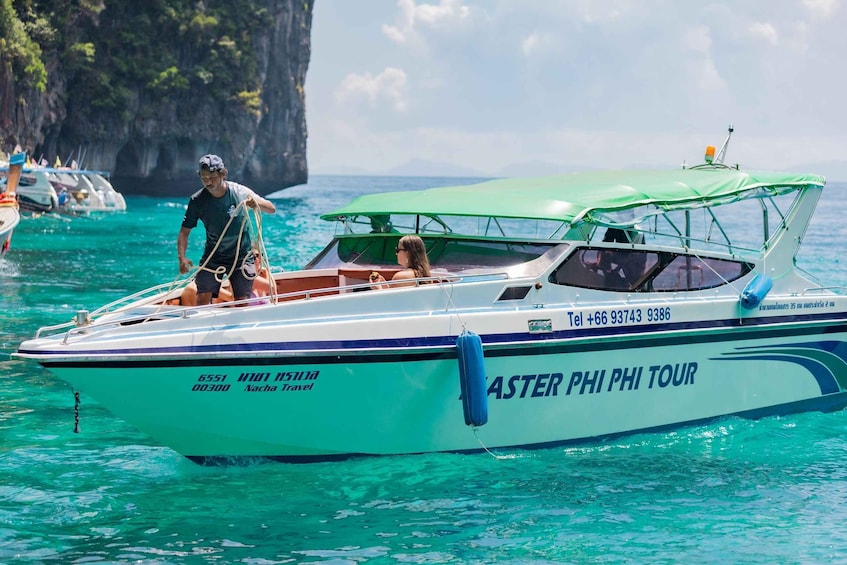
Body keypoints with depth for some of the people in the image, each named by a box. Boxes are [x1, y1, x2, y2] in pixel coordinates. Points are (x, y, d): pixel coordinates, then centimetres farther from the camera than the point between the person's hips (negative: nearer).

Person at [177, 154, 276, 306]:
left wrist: (256, 203, -28)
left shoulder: (240, 192, -10)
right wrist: (182, 257, -20)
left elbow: (272, 209, -5)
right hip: (212, 257, 1)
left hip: (241, 256, -1)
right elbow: (184, 232, -4)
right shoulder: (197, 200, -8)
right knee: (202, 299, -14)